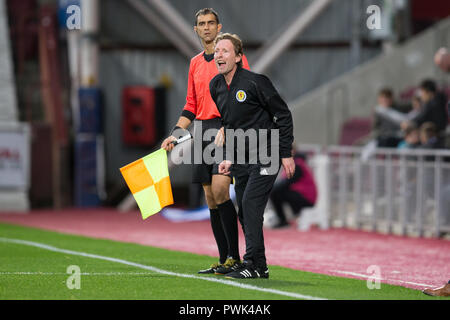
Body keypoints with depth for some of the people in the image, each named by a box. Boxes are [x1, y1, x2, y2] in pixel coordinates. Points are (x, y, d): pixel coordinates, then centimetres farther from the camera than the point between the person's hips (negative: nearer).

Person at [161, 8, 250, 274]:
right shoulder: (195, 63, 18)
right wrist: (176, 134, 13)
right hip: (202, 131, 7)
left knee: (219, 190, -18)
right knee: (211, 198, 4)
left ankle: (234, 256, -13)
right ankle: (224, 260, 8)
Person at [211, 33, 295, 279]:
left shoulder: (255, 82, -15)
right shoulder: (215, 86, 6)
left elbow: (283, 115, -9)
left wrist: (286, 154, -10)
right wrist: (230, 158, 15)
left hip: (265, 156, -7)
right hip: (242, 159, 7)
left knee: (251, 204, -17)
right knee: (245, 212, 6)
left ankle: (252, 264, -16)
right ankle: (260, 267, 13)